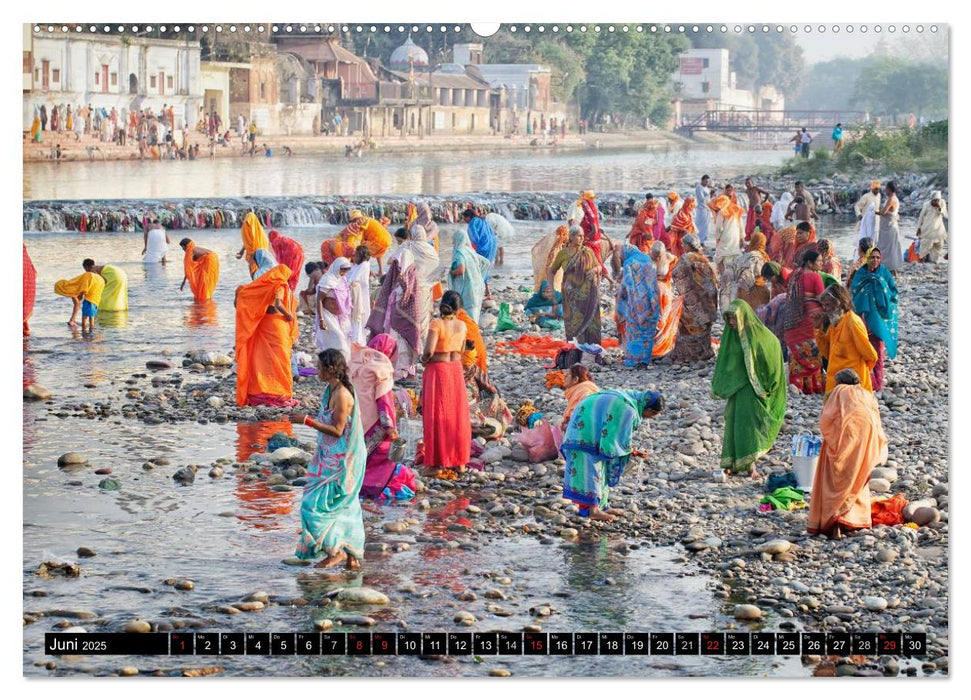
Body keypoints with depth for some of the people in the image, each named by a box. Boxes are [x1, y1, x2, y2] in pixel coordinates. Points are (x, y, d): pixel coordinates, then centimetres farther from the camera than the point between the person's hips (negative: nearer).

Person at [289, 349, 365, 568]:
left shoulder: (342, 395, -20)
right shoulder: (330, 390, 9)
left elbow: (337, 431, -21)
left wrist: (307, 421, -22)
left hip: (340, 462, -10)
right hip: (331, 458, 10)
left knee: (315, 504, -7)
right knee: (345, 507, 13)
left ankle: (335, 550, 1)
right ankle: (353, 557, 19)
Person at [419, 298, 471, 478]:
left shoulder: (437, 324, -18)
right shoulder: (461, 325, -1)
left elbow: (429, 350, -23)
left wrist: (424, 360, -7)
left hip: (437, 370, -5)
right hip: (456, 370, 5)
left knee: (437, 417, 2)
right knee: (457, 416, 14)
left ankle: (437, 464, 4)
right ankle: (459, 461, 20)